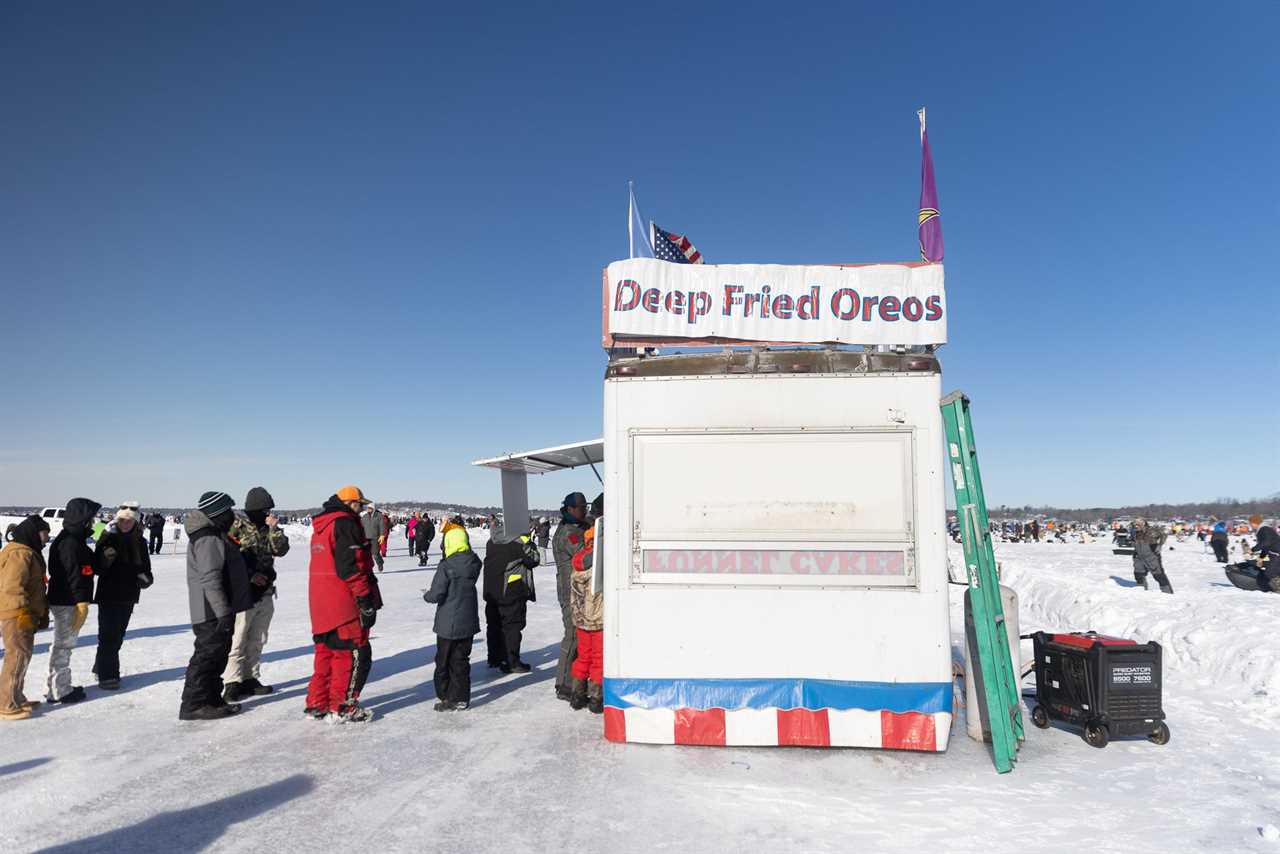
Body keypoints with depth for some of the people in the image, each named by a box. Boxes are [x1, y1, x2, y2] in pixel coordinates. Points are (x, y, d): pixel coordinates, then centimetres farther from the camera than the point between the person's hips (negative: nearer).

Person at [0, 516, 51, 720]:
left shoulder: (30, 553, 16)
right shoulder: (20, 554, -18)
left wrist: (43, 612, 26)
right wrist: (23, 612, -26)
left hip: (24, 615, 11)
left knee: (22, 656, 18)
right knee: (17, 657, -5)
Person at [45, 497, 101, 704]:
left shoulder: (71, 540, 13)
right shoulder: (71, 544, -21)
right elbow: (74, 575, -24)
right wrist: (81, 601, -22)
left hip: (63, 600, 11)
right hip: (68, 602, -11)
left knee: (62, 644, 19)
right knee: (63, 645, -2)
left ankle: (60, 686, 31)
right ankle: (59, 691, 7)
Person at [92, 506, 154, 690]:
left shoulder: (140, 542, 4)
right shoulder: (108, 539, -9)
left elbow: (146, 567, 12)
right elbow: (96, 568, -12)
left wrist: (146, 578, -8)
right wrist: (105, 559, -31)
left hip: (128, 595, 5)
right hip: (108, 595, -5)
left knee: (117, 635, 15)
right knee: (108, 635, -6)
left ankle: (101, 668, 31)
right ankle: (107, 675, 0)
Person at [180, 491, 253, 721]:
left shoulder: (215, 536, 16)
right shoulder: (209, 540, -19)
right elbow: (210, 579, -25)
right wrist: (223, 612, -26)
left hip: (218, 612, 11)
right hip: (213, 613, -11)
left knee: (217, 655, 16)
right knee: (207, 655, -5)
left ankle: (212, 699, 25)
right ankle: (194, 705, 1)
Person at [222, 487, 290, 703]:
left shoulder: (269, 529, 10)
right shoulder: (237, 527, -8)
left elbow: (281, 550, 0)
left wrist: (274, 529, -12)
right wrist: (249, 575, -15)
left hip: (265, 594, 6)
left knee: (257, 641, 14)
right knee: (237, 641, -3)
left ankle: (250, 679, 24)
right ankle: (233, 683, 5)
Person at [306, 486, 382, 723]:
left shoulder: (320, 526, 19)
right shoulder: (345, 523, -13)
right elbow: (351, 566, -20)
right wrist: (366, 601, -17)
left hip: (321, 604, 10)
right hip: (344, 605, -10)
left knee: (326, 652, 18)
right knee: (355, 653, -1)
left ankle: (317, 704, 23)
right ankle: (341, 708, 2)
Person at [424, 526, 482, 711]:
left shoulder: (446, 566, -20)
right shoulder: (475, 563, -2)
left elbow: (436, 595, -19)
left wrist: (426, 595, 2)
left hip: (448, 623, -5)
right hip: (468, 621, 5)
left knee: (443, 660, 11)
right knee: (461, 660, 14)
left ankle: (444, 696, 18)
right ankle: (460, 698, 18)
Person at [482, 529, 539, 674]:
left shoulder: (492, 540, 3)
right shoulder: (521, 541, -17)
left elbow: (489, 559, 12)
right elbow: (533, 560, -9)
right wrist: (530, 545, 5)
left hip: (491, 590, 7)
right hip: (513, 591, -6)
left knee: (494, 624, 16)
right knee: (513, 625, 2)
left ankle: (494, 658, 27)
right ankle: (512, 662, 4)